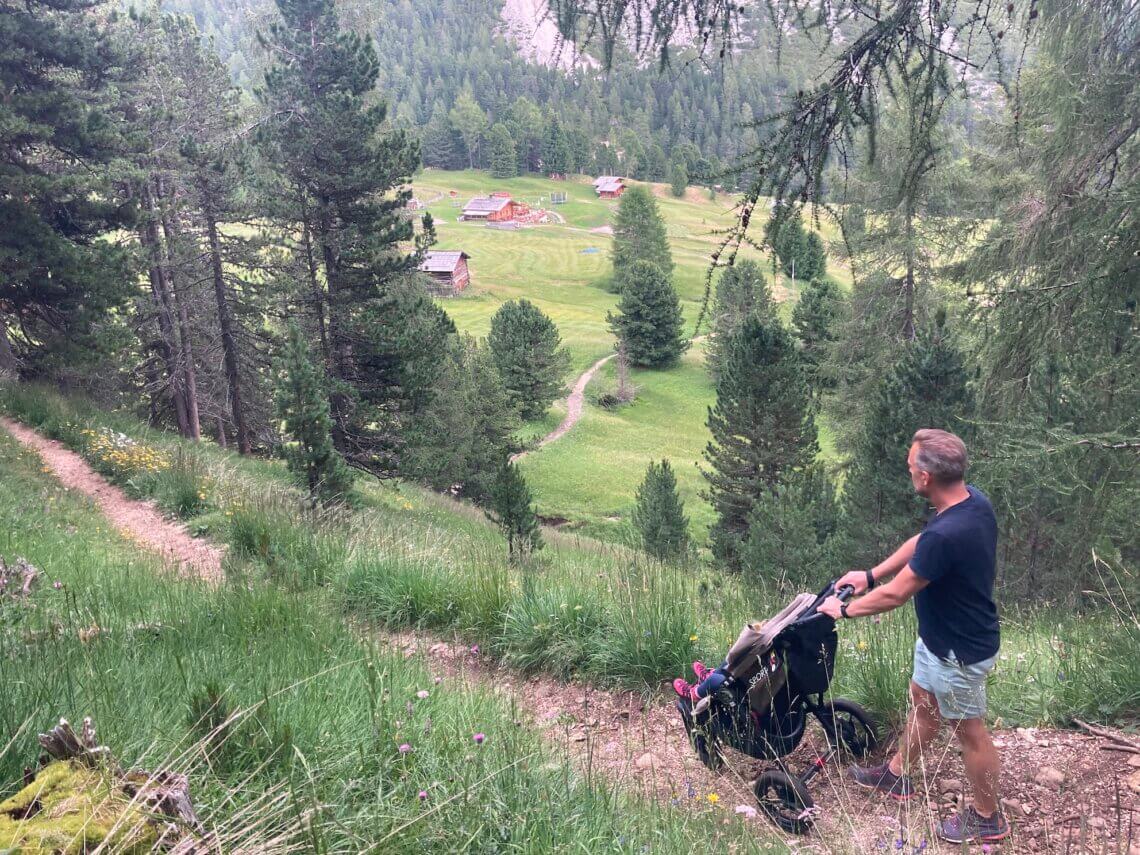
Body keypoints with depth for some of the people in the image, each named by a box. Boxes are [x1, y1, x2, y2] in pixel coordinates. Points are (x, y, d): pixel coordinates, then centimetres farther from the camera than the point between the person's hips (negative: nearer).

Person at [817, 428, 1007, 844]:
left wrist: (843, 609, -10)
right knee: (922, 701, 26)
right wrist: (871, 575, 9)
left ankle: (988, 818, 37)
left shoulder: (946, 535, -39)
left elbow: (895, 595, -26)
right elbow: (918, 544, 7)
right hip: (943, 634, 9)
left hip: (960, 650, -9)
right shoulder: (972, 499, -9)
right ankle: (897, 774, 48)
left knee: (969, 730, 13)